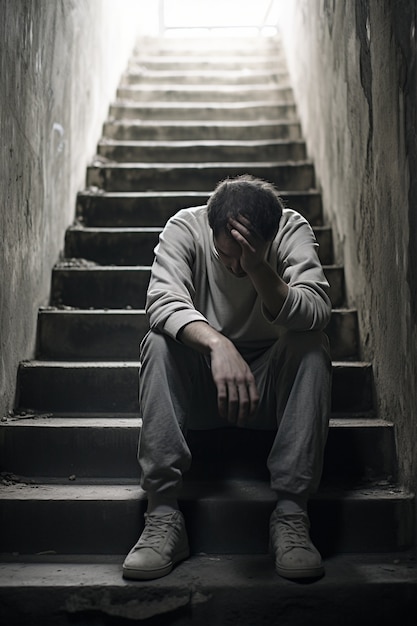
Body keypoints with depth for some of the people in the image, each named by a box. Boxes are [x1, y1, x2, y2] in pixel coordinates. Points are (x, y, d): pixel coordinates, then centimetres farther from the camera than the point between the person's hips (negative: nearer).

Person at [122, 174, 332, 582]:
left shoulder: (293, 230, -11)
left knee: (311, 346, -28)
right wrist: (218, 344, -46)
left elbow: (315, 313, -25)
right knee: (159, 342, -28)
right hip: (197, 388, 0)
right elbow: (162, 302, -30)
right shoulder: (184, 228, -13)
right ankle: (163, 514, -28)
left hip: (269, 386, 1)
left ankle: (290, 515, -26)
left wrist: (258, 267, -39)